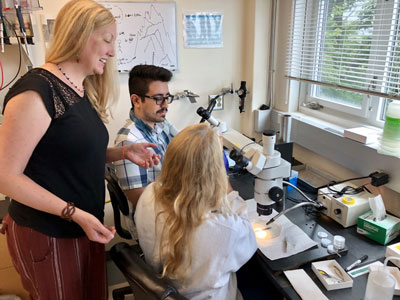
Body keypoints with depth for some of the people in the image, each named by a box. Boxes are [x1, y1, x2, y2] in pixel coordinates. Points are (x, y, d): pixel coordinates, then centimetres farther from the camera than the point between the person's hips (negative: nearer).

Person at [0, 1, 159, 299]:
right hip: (48, 236, -7)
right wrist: (75, 213, -22)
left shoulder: (83, 91, 7)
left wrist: (123, 152, -1)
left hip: (86, 227, 8)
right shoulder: (36, 90, -19)